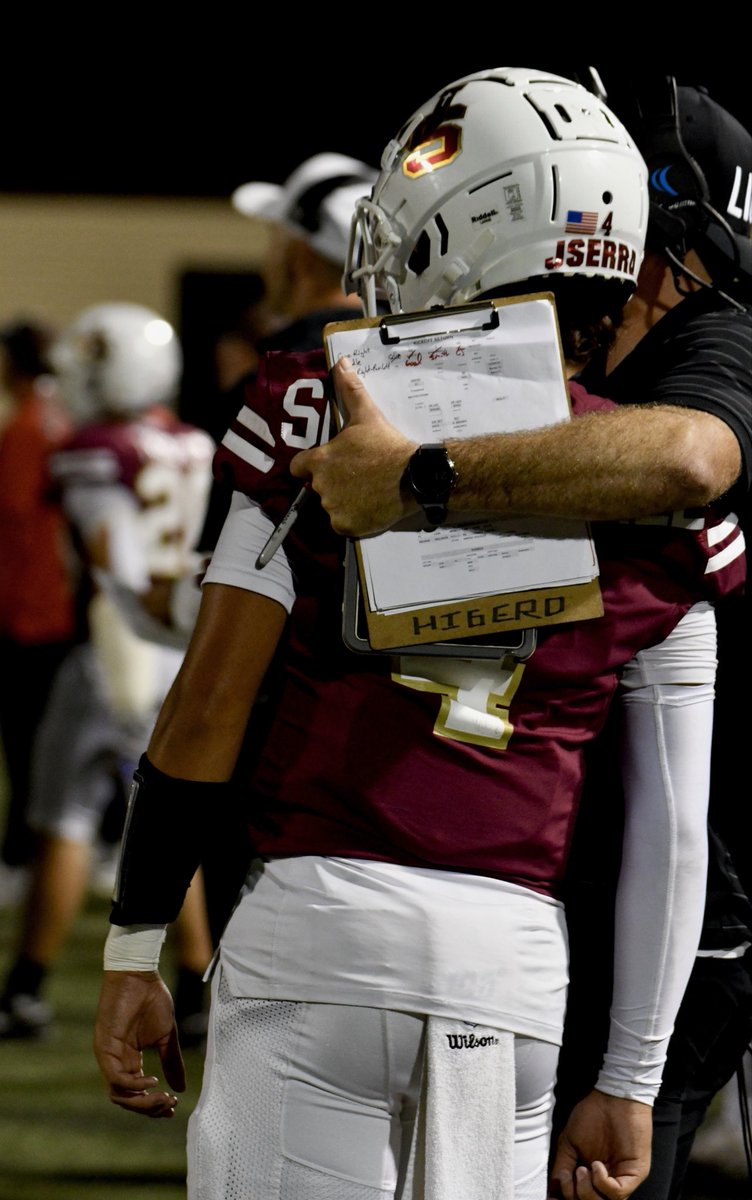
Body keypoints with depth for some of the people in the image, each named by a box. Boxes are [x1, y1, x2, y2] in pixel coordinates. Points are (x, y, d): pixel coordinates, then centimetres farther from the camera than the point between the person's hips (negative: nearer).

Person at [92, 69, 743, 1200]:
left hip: (320, 912, -3)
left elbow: (208, 709, 2)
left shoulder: (330, 412, 1)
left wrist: (134, 951, 10)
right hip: (521, 967, 3)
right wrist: (630, 1081, 17)